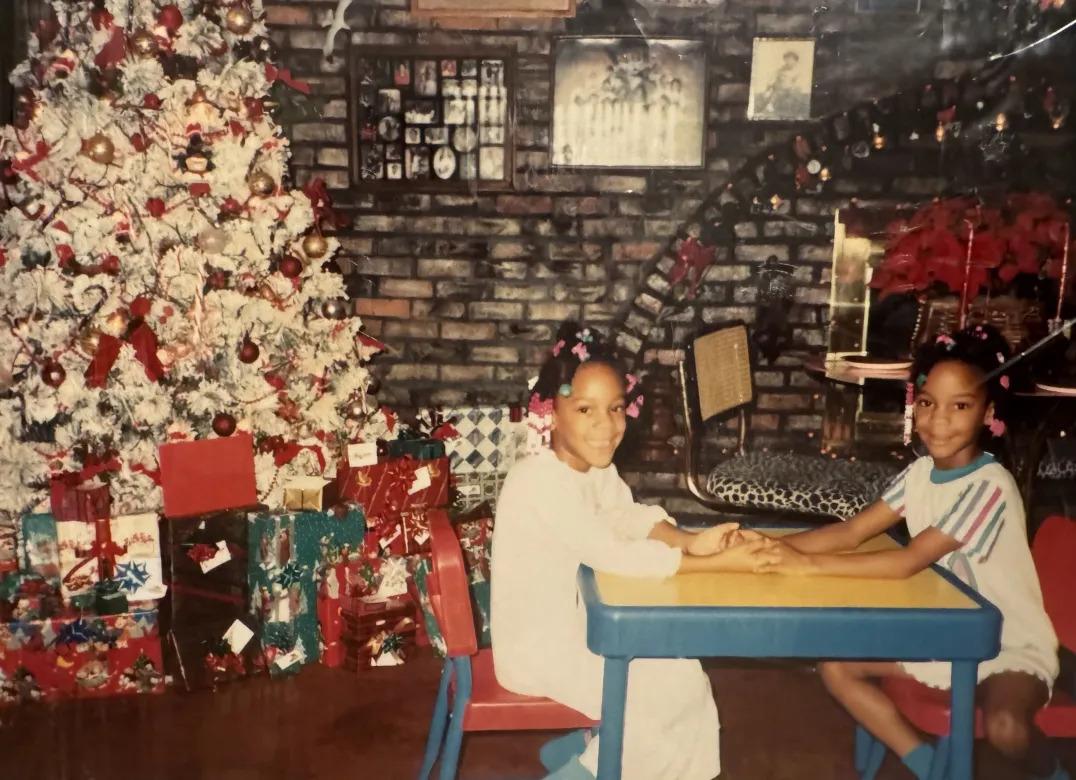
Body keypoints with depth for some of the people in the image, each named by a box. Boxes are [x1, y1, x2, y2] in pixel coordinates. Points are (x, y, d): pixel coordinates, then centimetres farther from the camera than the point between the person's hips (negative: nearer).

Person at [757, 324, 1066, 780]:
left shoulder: (990, 486, -25)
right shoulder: (920, 472, -1)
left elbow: (907, 562, -30)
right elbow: (850, 532, -5)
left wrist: (809, 564, -33)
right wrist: (775, 548, -22)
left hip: (1009, 646, -7)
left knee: (1004, 725, -35)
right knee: (837, 667, -6)